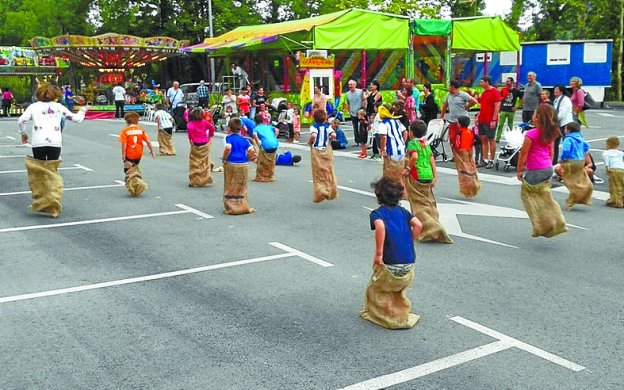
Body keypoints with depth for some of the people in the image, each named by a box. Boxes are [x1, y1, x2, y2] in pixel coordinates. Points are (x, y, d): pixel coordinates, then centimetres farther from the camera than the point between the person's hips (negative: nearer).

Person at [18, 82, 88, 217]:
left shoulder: (34, 106, 12)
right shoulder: (58, 106, 12)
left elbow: (21, 120, 0)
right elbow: (76, 118, 17)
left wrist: (23, 133, 18)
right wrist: (82, 110, 37)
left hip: (38, 142, 0)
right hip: (55, 142, 0)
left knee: (39, 172, 12)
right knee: (53, 172, 8)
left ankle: (40, 203, 10)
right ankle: (53, 205, -1)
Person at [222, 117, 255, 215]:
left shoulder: (228, 138, -4)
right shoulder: (244, 140, 7)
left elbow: (228, 148, -24)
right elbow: (251, 150, -6)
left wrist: (224, 159, -11)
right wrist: (248, 158, 9)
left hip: (231, 164, -3)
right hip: (243, 165, 3)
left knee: (230, 187, 6)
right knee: (241, 187, 14)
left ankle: (230, 208, 8)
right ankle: (243, 206, 18)